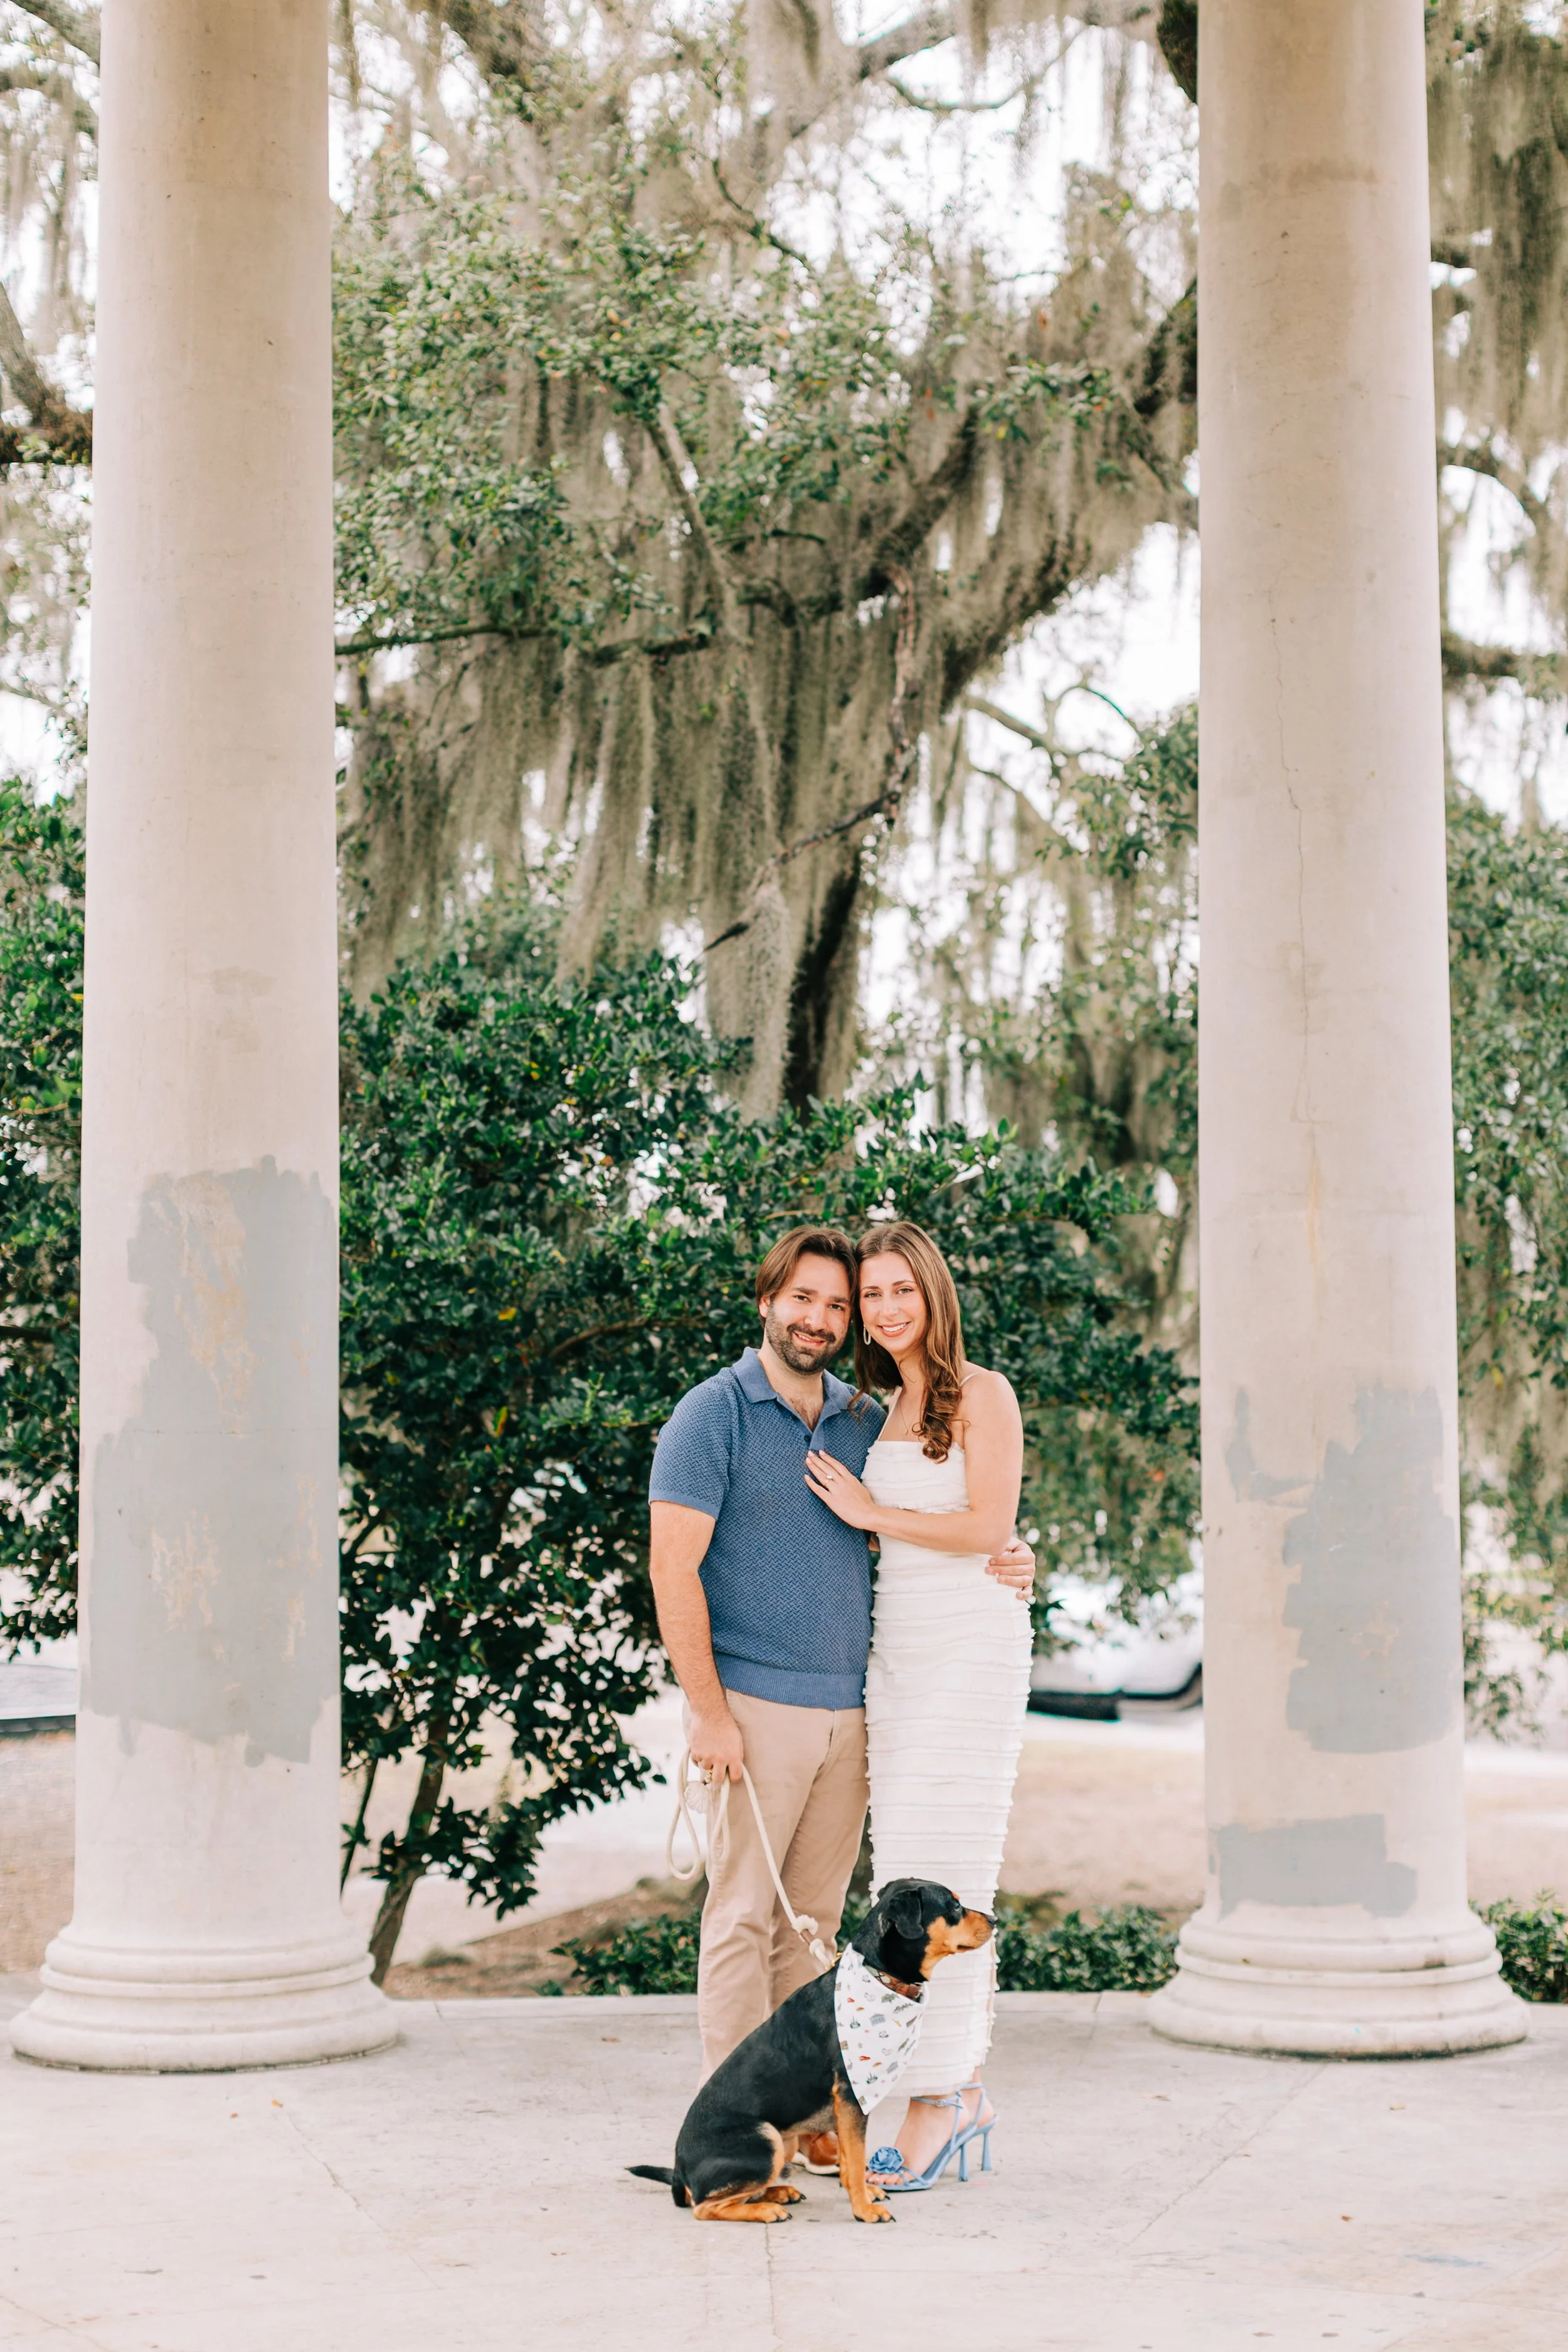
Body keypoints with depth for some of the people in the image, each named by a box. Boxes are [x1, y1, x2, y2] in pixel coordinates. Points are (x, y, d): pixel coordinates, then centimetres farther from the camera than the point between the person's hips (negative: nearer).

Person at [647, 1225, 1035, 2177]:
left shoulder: (868, 1420, 12)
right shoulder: (713, 1415, -5)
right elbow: (674, 1571, -9)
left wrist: (1010, 1561, 0)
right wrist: (709, 1712, -14)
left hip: (847, 1710, 5)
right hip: (753, 1705, -5)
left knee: (814, 1918, 9)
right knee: (744, 1915, -4)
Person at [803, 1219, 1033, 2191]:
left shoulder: (982, 1395, -6)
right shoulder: (889, 1409, 16)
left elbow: (988, 1526, -15)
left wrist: (869, 1513, -10)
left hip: (972, 1653, -8)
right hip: (898, 1655, 8)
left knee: (938, 1880, -10)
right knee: (911, 1877, 7)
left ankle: (935, 2106, -8)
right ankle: (969, 2096, 13)